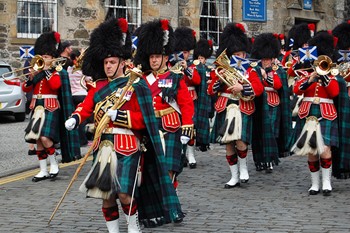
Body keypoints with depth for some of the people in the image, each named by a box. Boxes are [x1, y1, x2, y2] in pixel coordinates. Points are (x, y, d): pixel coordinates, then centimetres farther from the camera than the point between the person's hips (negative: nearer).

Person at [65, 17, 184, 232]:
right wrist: (75, 119, -13)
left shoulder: (135, 85, -4)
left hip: (126, 147, -5)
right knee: (106, 194, 7)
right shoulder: (98, 86, 12)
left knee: (124, 193, -10)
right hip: (103, 147, 5)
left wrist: (118, 116, -19)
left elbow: (143, 119, -8)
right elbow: (86, 106, 7)